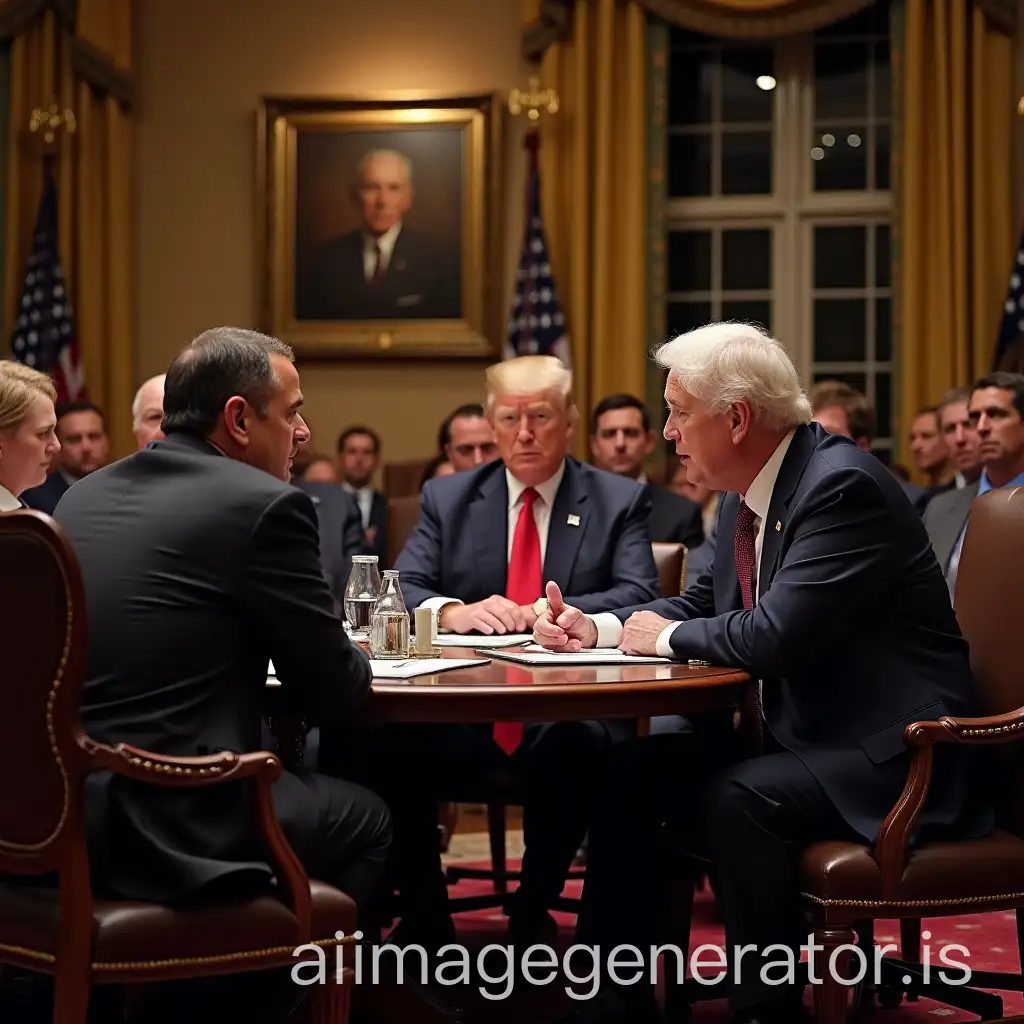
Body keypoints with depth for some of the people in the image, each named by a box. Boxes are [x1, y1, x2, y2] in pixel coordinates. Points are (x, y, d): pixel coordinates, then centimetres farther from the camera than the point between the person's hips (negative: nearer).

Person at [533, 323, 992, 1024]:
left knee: (737, 799, -31)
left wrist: (666, 637, -11)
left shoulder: (844, 485, -21)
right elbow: (705, 601, 20)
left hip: (890, 755, -10)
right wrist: (599, 628, 3)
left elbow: (775, 636, -29)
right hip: (795, 732, 10)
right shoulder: (746, 495, 8)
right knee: (629, 773, 2)